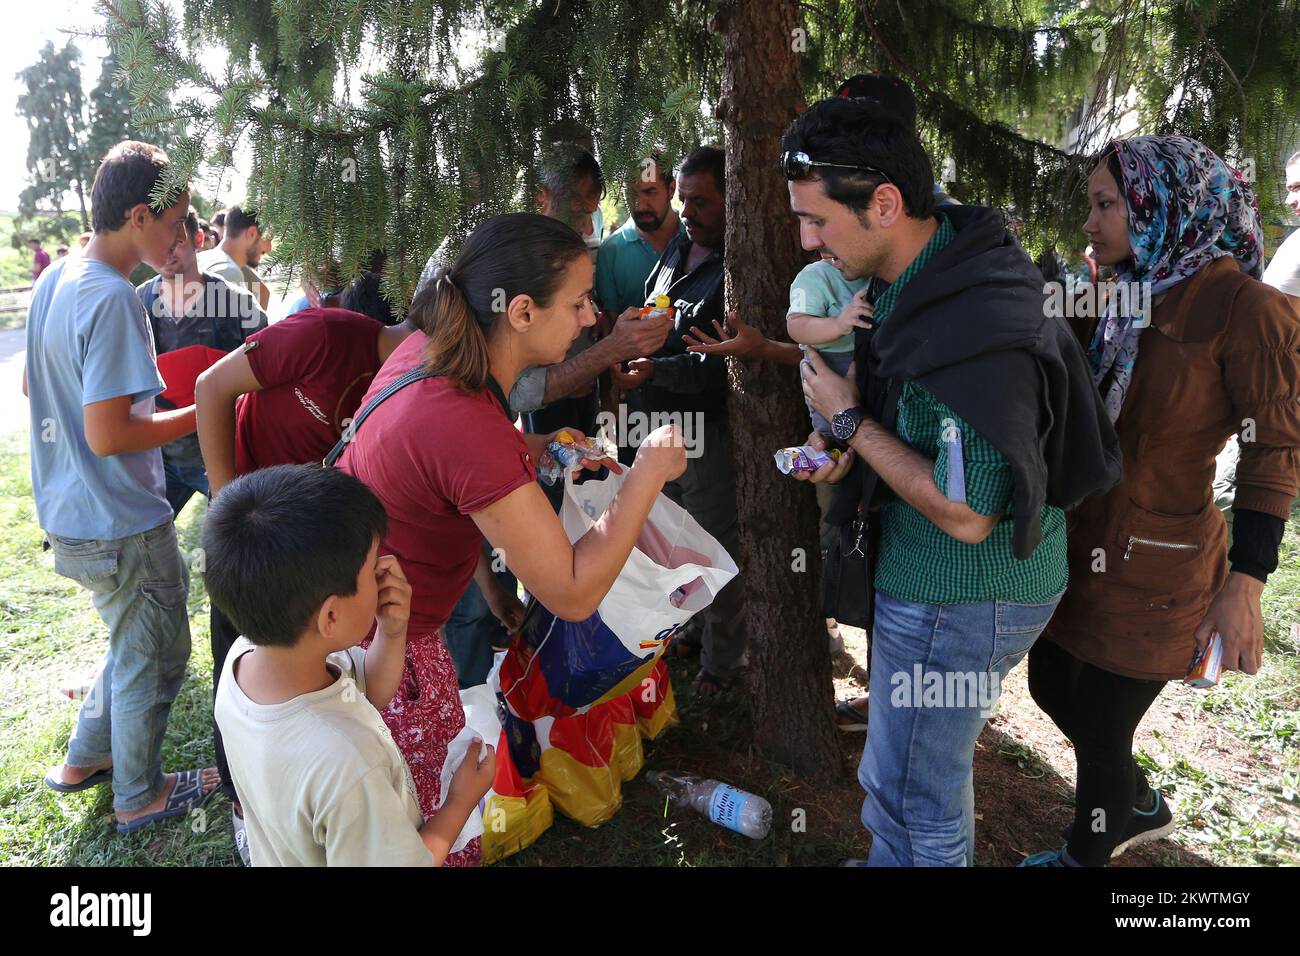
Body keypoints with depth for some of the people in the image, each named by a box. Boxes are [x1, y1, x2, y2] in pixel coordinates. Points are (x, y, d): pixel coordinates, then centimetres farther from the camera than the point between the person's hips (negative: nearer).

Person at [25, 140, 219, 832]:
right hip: (118, 525, -9)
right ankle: (139, 798, 29)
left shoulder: (55, 278, 6)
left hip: (68, 512, 9)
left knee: (136, 640, 27)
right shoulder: (112, 298, -24)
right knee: (153, 658, 10)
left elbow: (32, 382, 19)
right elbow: (109, 436, -27)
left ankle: (84, 760, 41)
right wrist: (199, 416, -17)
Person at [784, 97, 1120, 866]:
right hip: (945, 581, 9)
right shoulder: (936, 270, -1)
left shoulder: (973, 331, -31)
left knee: (907, 794, 9)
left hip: (962, 599, -9)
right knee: (938, 761, 28)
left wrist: (849, 420, -20)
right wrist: (856, 450, -1)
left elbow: (966, 515, -27)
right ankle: (946, 854, 50)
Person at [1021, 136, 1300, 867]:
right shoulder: (1129, 295, 6)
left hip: (1156, 567, -8)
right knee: (1051, 687, 22)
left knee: (1099, 729, 7)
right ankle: (1142, 806, 49)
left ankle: (1086, 857, 37)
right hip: (1085, 544, 8)